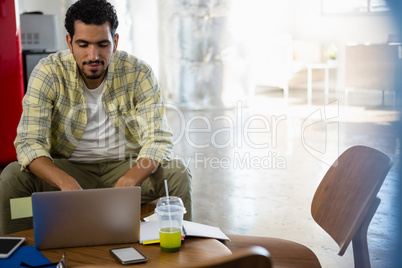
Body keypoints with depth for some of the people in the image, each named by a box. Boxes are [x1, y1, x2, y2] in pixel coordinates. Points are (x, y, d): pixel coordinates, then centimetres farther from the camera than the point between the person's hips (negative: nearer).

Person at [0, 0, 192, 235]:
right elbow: (29, 142, -20)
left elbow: (159, 140, -18)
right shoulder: (49, 72, -14)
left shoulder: (139, 73, -13)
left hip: (127, 166, 0)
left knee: (177, 175, -26)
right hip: (69, 168, 0)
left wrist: (129, 180, -40)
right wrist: (67, 182, -41)